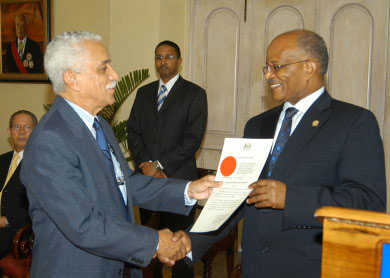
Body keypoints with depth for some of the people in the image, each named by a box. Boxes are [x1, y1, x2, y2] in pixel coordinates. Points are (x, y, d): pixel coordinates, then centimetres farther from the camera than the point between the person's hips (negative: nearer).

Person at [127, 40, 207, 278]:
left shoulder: (195, 94, 0)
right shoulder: (144, 92, 15)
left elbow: (193, 138, -9)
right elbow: (133, 132, 10)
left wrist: (160, 165, -12)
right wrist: (145, 165, -5)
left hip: (178, 178, -4)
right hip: (147, 178, 4)